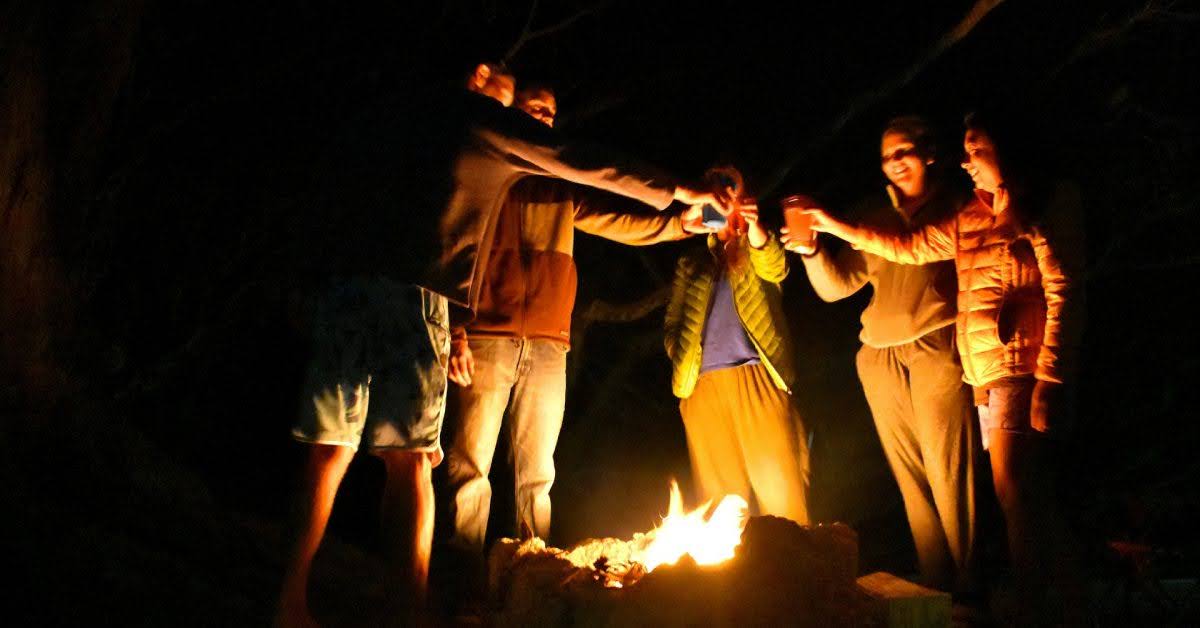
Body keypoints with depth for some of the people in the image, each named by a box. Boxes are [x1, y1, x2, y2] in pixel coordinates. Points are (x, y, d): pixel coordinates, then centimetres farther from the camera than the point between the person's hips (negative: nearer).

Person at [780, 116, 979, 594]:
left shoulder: (956, 207, 8)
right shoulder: (875, 214, 17)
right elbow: (836, 286, 12)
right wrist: (812, 251, -5)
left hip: (937, 353, -4)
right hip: (881, 360, 4)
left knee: (948, 478, -7)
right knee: (912, 482, 7)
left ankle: (961, 589, 3)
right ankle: (935, 586, 15)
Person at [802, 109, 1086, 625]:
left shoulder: (1047, 210, -3)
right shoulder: (971, 220, 17)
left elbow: (1065, 297, -9)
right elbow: (909, 248, 25)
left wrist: (1049, 382, -16)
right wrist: (833, 227, 23)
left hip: (1022, 370, -7)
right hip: (987, 376, 7)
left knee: (1016, 495, -11)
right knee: (1033, 497, 10)